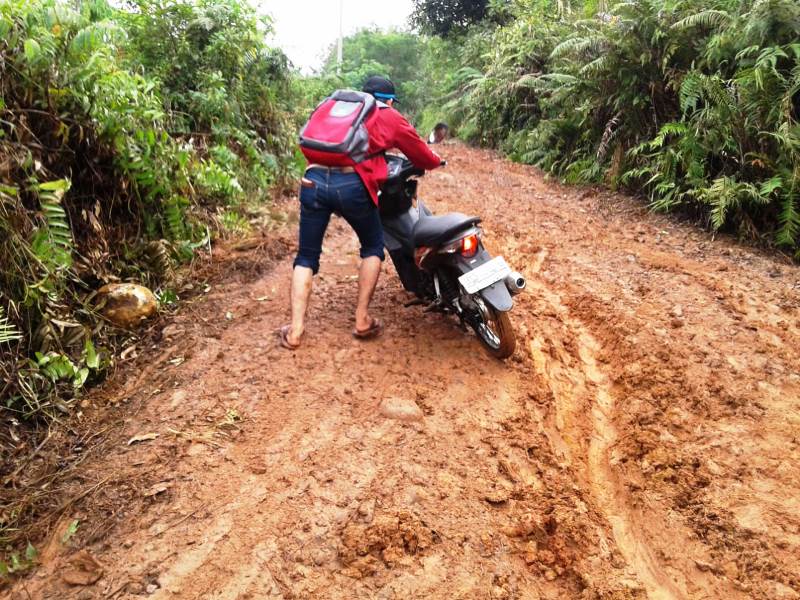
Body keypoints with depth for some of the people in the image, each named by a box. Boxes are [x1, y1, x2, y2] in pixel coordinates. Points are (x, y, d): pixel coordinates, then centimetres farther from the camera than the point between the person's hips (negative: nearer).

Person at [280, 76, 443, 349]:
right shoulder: (390, 117, 19)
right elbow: (422, 155, 27)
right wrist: (436, 161, 49)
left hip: (313, 180, 4)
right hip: (351, 184, -3)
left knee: (307, 256, 13)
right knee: (373, 247, 19)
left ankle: (295, 330, 5)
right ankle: (362, 320, 16)